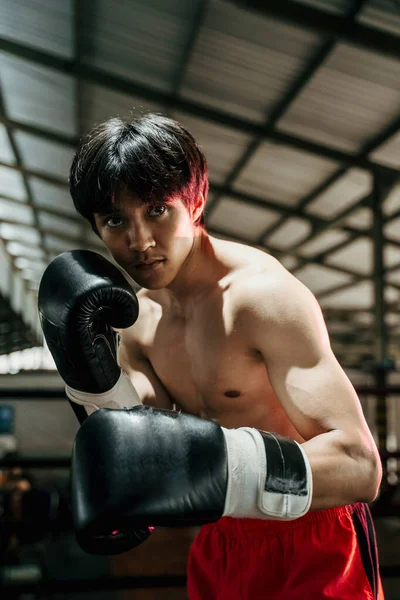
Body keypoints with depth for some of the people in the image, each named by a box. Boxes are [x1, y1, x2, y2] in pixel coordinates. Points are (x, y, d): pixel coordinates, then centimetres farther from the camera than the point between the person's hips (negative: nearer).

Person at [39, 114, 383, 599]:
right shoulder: (136, 320, -3)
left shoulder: (264, 294, -24)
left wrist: (217, 467, -45)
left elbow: (359, 467, -30)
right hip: (221, 540, 7)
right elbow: (147, 454, -4)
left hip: (313, 544, -6)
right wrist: (91, 374, -17)